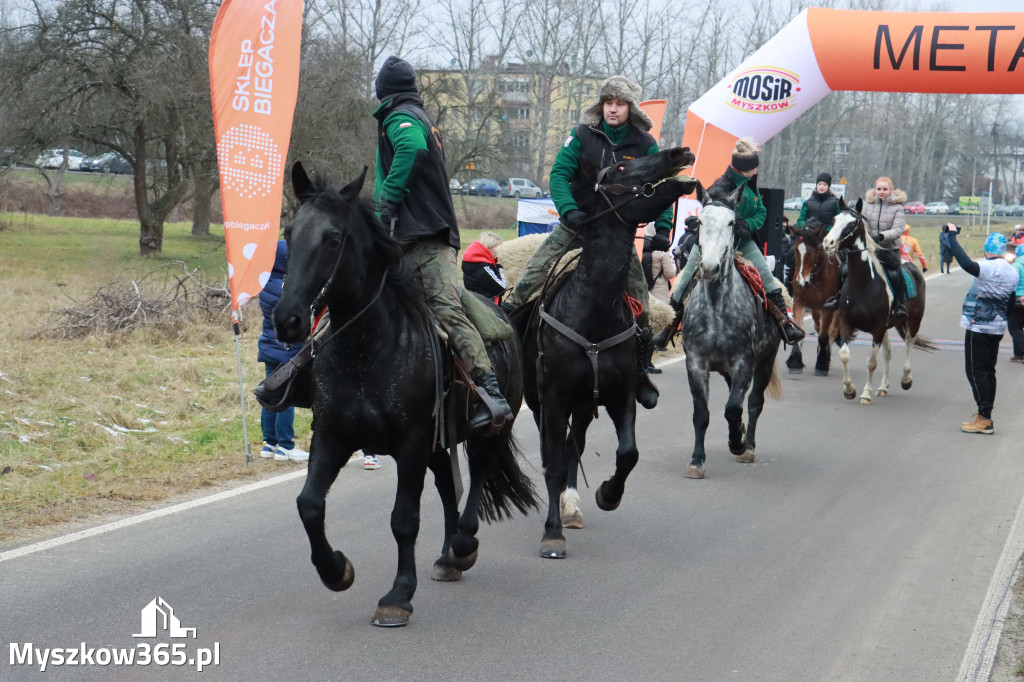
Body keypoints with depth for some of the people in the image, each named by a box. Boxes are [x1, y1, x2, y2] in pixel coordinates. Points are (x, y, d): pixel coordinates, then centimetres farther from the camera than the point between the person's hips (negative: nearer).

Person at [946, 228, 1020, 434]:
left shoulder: (989, 268, -19)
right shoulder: (1013, 273, 7)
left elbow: (966, 264, -36)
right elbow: (1012, 302, 14)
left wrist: (952, 236, -29)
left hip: (979, 328, -8)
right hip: (998, 328, 8)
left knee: (976, 371, -3)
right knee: (988, 371, 14)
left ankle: (984, 419, -4)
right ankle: (985, 416, 18)